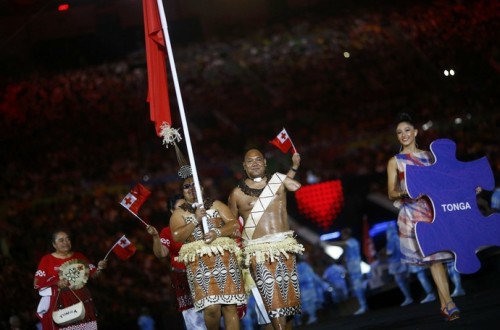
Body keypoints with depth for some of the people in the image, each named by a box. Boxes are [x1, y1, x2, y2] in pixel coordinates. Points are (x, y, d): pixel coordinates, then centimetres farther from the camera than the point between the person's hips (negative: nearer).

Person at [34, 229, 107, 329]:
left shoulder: (79, 257, 12)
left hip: (81, 302, 3)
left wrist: (99, 268, -15)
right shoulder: (47, 260, 3)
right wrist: (56, 282, -15)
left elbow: (93, 274, 6)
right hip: (59, 305, -3)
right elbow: (37, 283, -2)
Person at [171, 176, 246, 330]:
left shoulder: (216, 205, 15)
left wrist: (217, 232, -12)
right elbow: (177, 236, -4)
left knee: (230, 306, -6)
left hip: (224, 259, 2)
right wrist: (196, 220, -11)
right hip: (199, 263, -2)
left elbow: (235, 224, 5)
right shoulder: (179, 213, 12)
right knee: (212, 307, -16)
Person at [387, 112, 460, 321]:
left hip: (433, 207, 3)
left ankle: (444, 305, 1)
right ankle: (448, 303, -13)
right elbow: (391, 193, 4)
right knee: (432, 255, -11)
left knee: (438, 255, -2)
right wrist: (404, 194, -17)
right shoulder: (395, 161, 7)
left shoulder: (428, 156, 16)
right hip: (413, 211, -3)